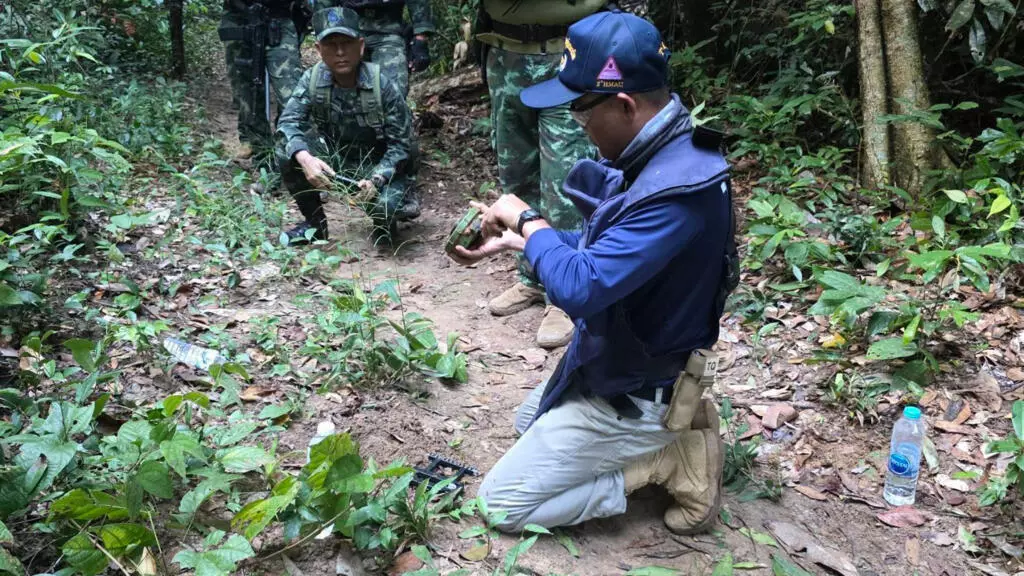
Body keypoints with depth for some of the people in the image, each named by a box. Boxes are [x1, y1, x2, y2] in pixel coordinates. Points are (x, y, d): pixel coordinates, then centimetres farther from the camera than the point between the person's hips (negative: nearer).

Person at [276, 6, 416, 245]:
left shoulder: (382, 85, -22)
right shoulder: (313, 79, -13)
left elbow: (401, 144, -20)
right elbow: (288, 121, -20)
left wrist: (376, 179, -36)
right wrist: (304, 157, -41)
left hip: (382, 166, -3)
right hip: (337, 159, 4)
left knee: (383, 207, -34)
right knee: (288, 155, -22)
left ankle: (384, 224, 7)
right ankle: (315, 223, 3)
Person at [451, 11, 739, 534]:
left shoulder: (676, 191, -35)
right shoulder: (656, 154, -3)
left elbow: (579, 288, -38)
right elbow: (601, 250, 11)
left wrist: (527, 219, -20)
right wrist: (513, 239, 2)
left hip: (630, 393, -10)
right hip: (618, 362, 10)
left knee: (500, 504, 0)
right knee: (529, 423, 33)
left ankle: (671, 463, 1)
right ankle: (671, 426, 17)